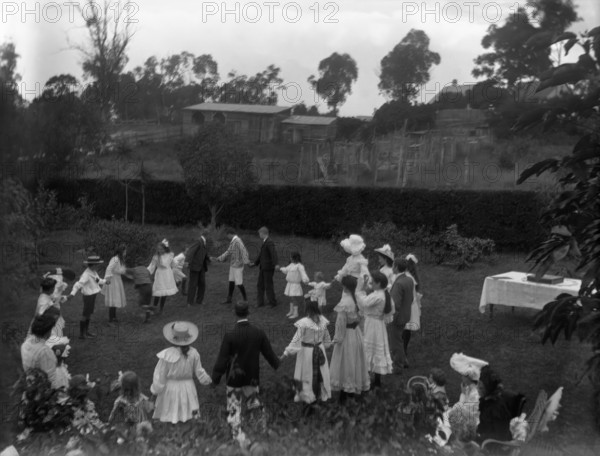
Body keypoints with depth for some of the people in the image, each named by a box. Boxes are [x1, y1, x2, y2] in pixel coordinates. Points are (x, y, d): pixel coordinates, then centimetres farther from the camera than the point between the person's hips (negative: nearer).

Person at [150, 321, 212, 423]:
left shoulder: (167, 354, -21)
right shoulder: (193, 353, -12)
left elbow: (160, 375, -11)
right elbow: (199, 372, -1)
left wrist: (156, 390, 4)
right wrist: (207, 380, 19)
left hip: (170, 388, -3)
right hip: (188, 388, 3)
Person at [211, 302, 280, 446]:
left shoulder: (230, 335, -19)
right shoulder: (259, 333, -10)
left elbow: (222, 359, -14)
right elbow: (269, 353, 3)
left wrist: (215, 378, -4)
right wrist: (277, 365, 22)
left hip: (234, 378, -3)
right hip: (252, 377, 3)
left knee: (234, 408, 8)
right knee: (252, 399, 29)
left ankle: (239, 437, 6)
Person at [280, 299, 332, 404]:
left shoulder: (304, 323, -23)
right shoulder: (322, 320, -7)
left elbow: (296, 339, -23)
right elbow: (326, 337, 6)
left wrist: (286, 352, -19)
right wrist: (325, 345, 24)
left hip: (306, 350, -5)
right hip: (320, 349, 5)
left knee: (306, 373, 13)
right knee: (320, 373, 20)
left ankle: (306, 396, 26)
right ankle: (322, 394, 35)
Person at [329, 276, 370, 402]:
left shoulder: (344, 303, -27)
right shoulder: (356, 298, -5)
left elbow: (341, 323, -21)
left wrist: (337, 338, -13)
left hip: (347, 334, -7)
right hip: (356, 331, 7)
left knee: (345, 362, 6)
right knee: (354, 361, 20)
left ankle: (344, 393, 16)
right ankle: (355, 388, 37)